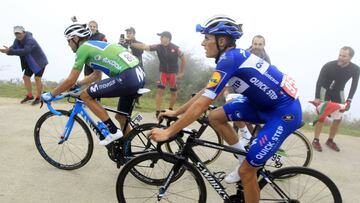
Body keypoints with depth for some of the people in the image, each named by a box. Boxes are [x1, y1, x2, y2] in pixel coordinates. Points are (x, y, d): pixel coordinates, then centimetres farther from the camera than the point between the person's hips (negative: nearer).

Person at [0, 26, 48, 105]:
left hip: (39, 61, -9)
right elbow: (13, 48, -10)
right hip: (30, 63, 9)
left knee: (37, 78, -11)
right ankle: (29, 95, 21)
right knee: (25, 77, 8)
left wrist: (10, 51, -42)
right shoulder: (17, 41, 0)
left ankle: (38, 98, -1)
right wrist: (7, 50, -33)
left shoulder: (30, 40, -27)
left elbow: (25, 51, -39)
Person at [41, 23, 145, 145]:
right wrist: (77, 84, 43)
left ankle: (113, 131, 3)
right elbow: (96, 75, 38)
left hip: (127, 78, -9)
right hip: (139, 76, 9)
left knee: (85, 95, 0)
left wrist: (50, 95, 15)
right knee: (121, 117, 22)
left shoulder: (83, 48, 2)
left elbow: (70, 80, 3)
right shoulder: (96, 45, 28)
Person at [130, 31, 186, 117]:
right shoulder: (158, 47, -9)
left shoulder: (175, 48, -16)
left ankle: (170, 109, 28)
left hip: (173, 73, -1)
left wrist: (181, 73, -2)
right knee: (160, 90, -11)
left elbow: (183, 60, -4)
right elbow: (144, 46, -16)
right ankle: (158, 111, -6)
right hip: (163, 72, 1)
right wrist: (130, 44, -24)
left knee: (173, 92, 6)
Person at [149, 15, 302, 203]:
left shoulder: (229, 59, -23)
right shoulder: (233, 56, 5)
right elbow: (206, 92, 11)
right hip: (265, 104, 9)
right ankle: (246, 160, 15)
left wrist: (168, 132, -19)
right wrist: (176, 112, 14)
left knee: (246, 171, -5)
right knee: (215, 117, 2)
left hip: (284, 112, -9)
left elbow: (201, 105, -26)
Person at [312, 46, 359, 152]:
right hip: (325, 91, -3)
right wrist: (317, 98, -26)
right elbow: (319, 81, -21)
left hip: (338, 92, 4)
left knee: (338, 118, 1)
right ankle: (316, 140, -2)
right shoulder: (328, 66, -27)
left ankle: (330, 140, 18)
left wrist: (349, 100, -15)